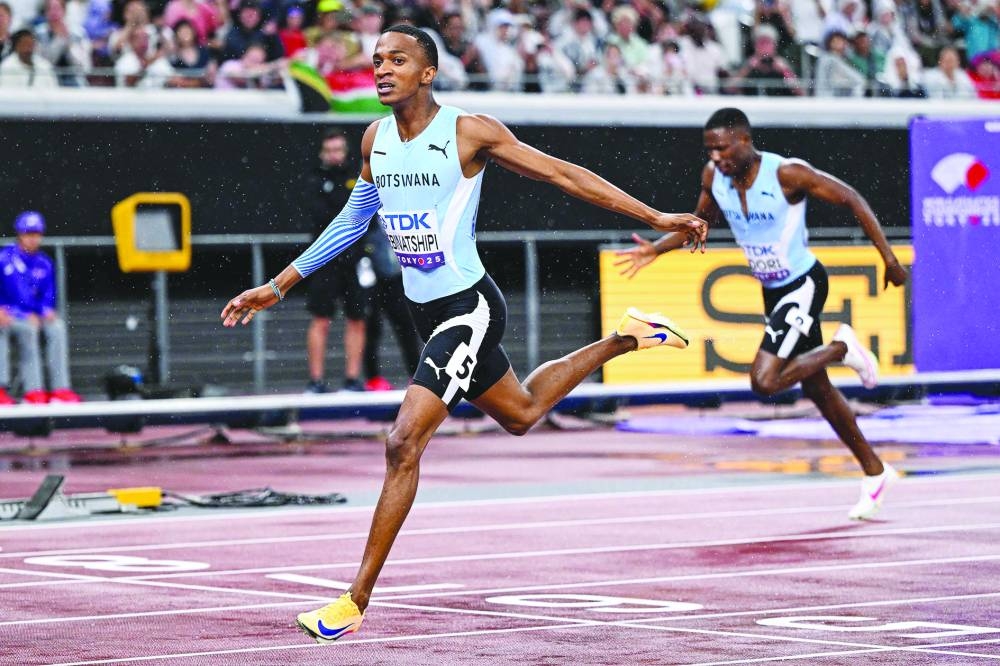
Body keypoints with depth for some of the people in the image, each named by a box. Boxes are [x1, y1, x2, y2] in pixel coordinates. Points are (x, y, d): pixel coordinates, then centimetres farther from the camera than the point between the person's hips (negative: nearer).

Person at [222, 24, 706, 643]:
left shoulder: (468, 131, -16)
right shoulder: (375, 140, 3)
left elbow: (564, 174, -10)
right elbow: (353, 221, 18)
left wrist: (658, 218, -11)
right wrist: (279, 286, 17)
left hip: (468, 307, -8)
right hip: (426, 310, 8)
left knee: (404, 444, -17)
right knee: (520, 413, 26)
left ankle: (357, 601, -12)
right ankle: (623, 340, 50)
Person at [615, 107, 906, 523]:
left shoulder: (787, 174, -23)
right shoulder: (713, 176, -6)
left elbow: (851, 200, -15)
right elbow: (703, 220, 14)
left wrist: (888, 257, -15)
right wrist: (656, 249, 1)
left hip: (803, 285, -7)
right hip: (772, 291, 7)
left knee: (765, 381, -22)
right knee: (816, 389, 15)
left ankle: (841, 348, 1)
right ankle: (875, 473, 29)